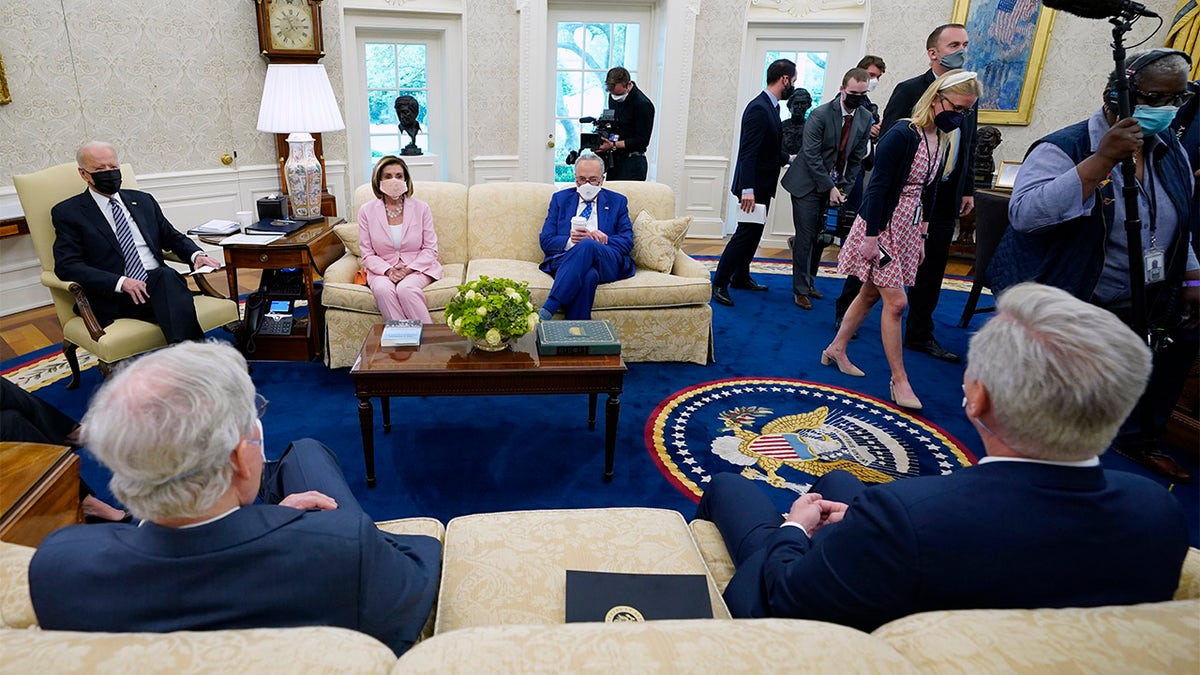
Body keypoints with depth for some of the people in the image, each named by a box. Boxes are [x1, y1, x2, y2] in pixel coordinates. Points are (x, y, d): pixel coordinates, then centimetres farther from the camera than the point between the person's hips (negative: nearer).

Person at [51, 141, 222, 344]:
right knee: (166, 277, -36)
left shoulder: (143, 201, 23)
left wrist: (196, 255, 1)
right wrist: (121, 282, -18)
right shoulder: (68, 212, 9)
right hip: (114, 299, -4)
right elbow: (67, 266, -2)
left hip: (161, 282, 4)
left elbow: (173, 237, 26)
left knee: (167, 276, -35)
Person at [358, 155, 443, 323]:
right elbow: (367, 254, 3)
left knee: (405, 288, -34)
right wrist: (388, 271, -16)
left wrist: (409, 269, -14)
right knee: (383, 289, -33)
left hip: (418, 267, -1)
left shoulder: (421, 208, 2)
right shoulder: (367, 211, 3)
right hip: (383, 270, 1)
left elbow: (430, 249, 2)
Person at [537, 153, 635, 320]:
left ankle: (547, 310, -44)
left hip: (607, 263, 0)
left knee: (587, 246, -38)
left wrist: (602, 239, -11)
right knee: (588, 275, -39)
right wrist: (570, 241, -10)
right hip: (565, 259, 0)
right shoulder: (560, 199, 22)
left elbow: (627, 242, 9)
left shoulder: (617, 201, 21)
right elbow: (546, 241, 12)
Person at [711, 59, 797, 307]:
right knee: (746, 233, -8)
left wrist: (790, 158, 16)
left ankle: (741, 277, 28)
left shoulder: (770, 106, 13)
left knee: (753, 233, 16)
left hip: (762, 185, 10)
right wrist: (747, 189, -29)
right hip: (754, 185, -10)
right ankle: (719, 284, -2)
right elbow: (748, 152, -25)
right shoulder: (759, 108, -19)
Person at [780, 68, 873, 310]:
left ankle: (809, 283, 25)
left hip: (833, 186, 5)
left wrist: (844, 188, -4)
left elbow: (857, 157, 4)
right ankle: (800, 290, 5)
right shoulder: (820, 115, -16)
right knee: (806, 237, -5)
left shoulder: (865, 118, 0)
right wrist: (829, 188, -18)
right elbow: (811, 156, -18)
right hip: (808, 184, -5)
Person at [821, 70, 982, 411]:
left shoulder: (942, 140, 9)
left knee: (871, 293, 15)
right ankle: (899, 380, 3)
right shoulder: (901, 135, -17)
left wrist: (922, 235, 17)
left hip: (910, 227, 8)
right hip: (884, 225, -8)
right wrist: (871, 235, -20)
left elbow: (929, 191, 15)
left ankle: (836, 349, 30)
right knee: (895, 302, -7)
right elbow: (878, 187, -18)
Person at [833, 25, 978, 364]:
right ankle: (845, 313, 22)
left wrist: (968, 190, 11)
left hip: (945, 196, 6)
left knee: (931, 270, 9)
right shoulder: (909, 91, -7)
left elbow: (969, 148, 16)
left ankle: (920, 335, 19)